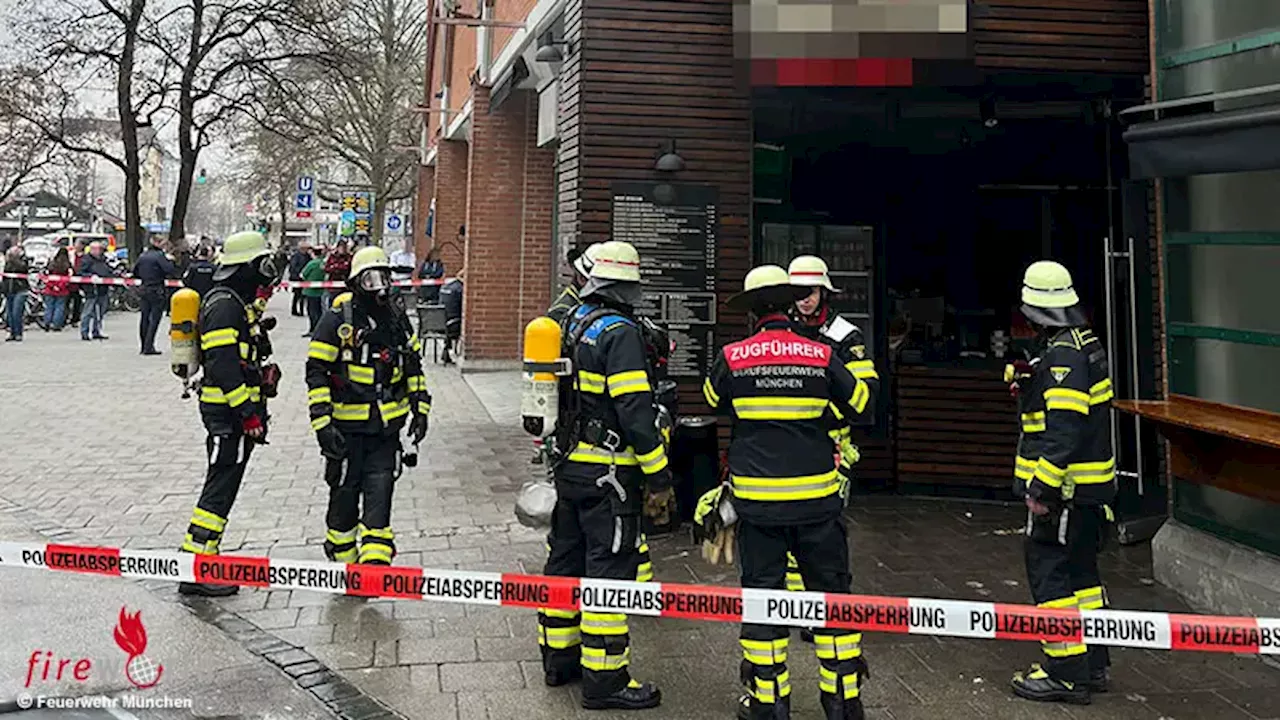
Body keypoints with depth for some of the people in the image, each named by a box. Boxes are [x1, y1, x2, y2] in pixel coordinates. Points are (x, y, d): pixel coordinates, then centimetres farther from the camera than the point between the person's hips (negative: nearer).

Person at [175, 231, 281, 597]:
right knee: (220, 488, -7)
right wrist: (249, 414, -23)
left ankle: (206, 557, 27)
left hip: (233, 411, 11)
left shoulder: (239, 302, 17)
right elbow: (223, 367, -24)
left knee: (223, 485, 16)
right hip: (228, 414, -11)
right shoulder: (225, 305, -16)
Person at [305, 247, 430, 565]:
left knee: (379, 495, -1)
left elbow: (413, 367, 18)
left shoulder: (398, 319, 8)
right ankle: (342, 563, 27)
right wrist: (322, 423, -15)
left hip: (386, 427, 3)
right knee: (345, 494, 8)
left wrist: (420, 409, 11)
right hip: (346, 427, -3)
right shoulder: (337, 321, -7)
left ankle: (375, 566, 2)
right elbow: (316, 374, -8)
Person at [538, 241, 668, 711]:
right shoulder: (620, 333, -16)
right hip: (608, 473, -9)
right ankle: (604, 678, 3)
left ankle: (558, 656, 30)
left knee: (566, 558, 17)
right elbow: (634, 408, -22)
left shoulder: (572, 324, 11)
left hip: (568, 465, 9)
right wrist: (657, 468, -14)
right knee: (610, 568, -3)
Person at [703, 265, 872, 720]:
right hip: (816, 495, 1)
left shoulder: (732, 358, -4)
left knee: (761, 590, 9)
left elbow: (713, 401, 15)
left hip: (757, 498, -1)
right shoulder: (822, 357, -3)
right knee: (830, 590, 13)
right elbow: (860, 404, 12)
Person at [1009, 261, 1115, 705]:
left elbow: (1064, 430, -25)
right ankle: (1093, 666, 27)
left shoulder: (1064, 355, -20)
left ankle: (1067, 673, 4)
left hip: (1067, 489, -10)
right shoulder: (1084, 342, 13)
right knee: (1080, 570, 17)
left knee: (1049, 571, -3)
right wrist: (1028, 382, 14)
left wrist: (1041, 488, -23)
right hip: (1089, 487, 10)